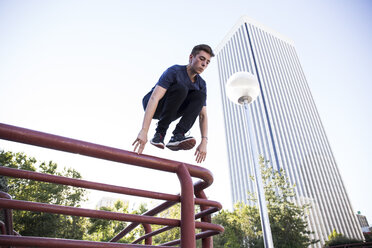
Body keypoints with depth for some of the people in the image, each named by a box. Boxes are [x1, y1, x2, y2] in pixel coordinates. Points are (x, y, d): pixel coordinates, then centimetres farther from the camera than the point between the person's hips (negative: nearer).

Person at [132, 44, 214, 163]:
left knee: (200, 95, -18)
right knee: (180, 88, -32)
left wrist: (204, 142, -21)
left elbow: (203, 115, -7)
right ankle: (160, 132, -25)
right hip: (153, 108, -5)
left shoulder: (201, 84, -4)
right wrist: (144, 131, -45)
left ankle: (177, 135, -29)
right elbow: (154, 99, -35)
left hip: (171, 111, 6)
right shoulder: (174, 72, -23)